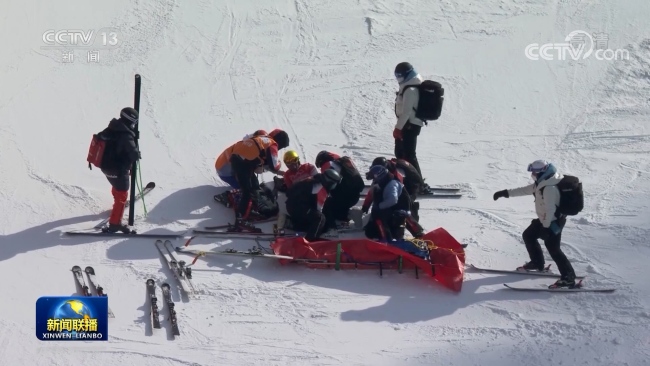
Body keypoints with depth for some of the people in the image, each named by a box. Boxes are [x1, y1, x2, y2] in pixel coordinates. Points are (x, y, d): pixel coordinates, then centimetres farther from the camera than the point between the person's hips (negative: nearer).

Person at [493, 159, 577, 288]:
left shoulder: (550, 188, -28)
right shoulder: (542, 183, 6)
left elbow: (550, 209, -29)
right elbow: (525, 190, 15)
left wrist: (546, 227, -27)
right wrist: (506, 193, 16)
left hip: (553, 221, -11)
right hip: (544, 219, 11)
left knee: (553, 248, -12)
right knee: (528, 235, 20)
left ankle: (568, 277, -9)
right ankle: (537, 262, 36)